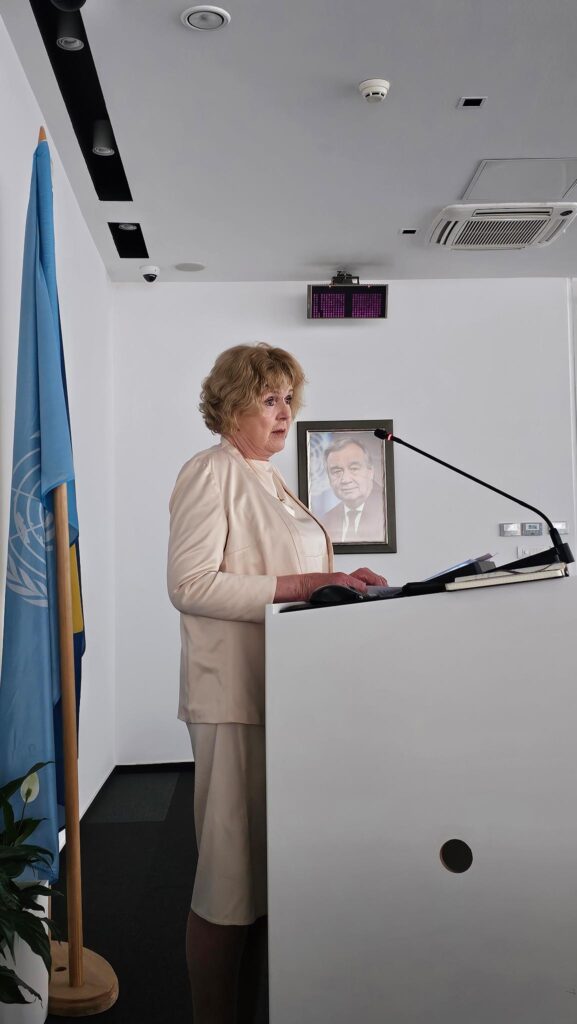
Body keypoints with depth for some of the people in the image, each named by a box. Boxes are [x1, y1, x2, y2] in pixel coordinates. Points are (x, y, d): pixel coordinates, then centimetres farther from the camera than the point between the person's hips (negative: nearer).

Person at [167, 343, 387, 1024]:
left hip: (285, 689, 9)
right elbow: (190, 584, -18)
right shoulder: (210, 472, -8)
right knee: (231, 872, 0)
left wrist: (338, 581, 6)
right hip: (235, 696, -9)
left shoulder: (269, 478, 19)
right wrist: (295, 585, -21)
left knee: (269, 865, 15)